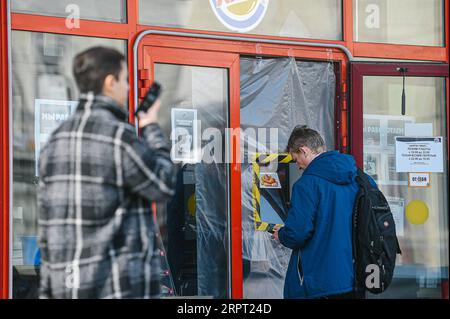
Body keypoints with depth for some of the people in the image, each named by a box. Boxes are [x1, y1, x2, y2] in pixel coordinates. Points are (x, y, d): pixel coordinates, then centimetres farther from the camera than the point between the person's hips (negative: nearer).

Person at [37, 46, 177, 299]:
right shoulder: (119, 136, -13)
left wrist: (48, 289, 17)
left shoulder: (58, 140, 11)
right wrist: (152, 129, 12)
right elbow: (164, 187, -1)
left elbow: (49, 220, 12)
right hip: (122, 285, -8)